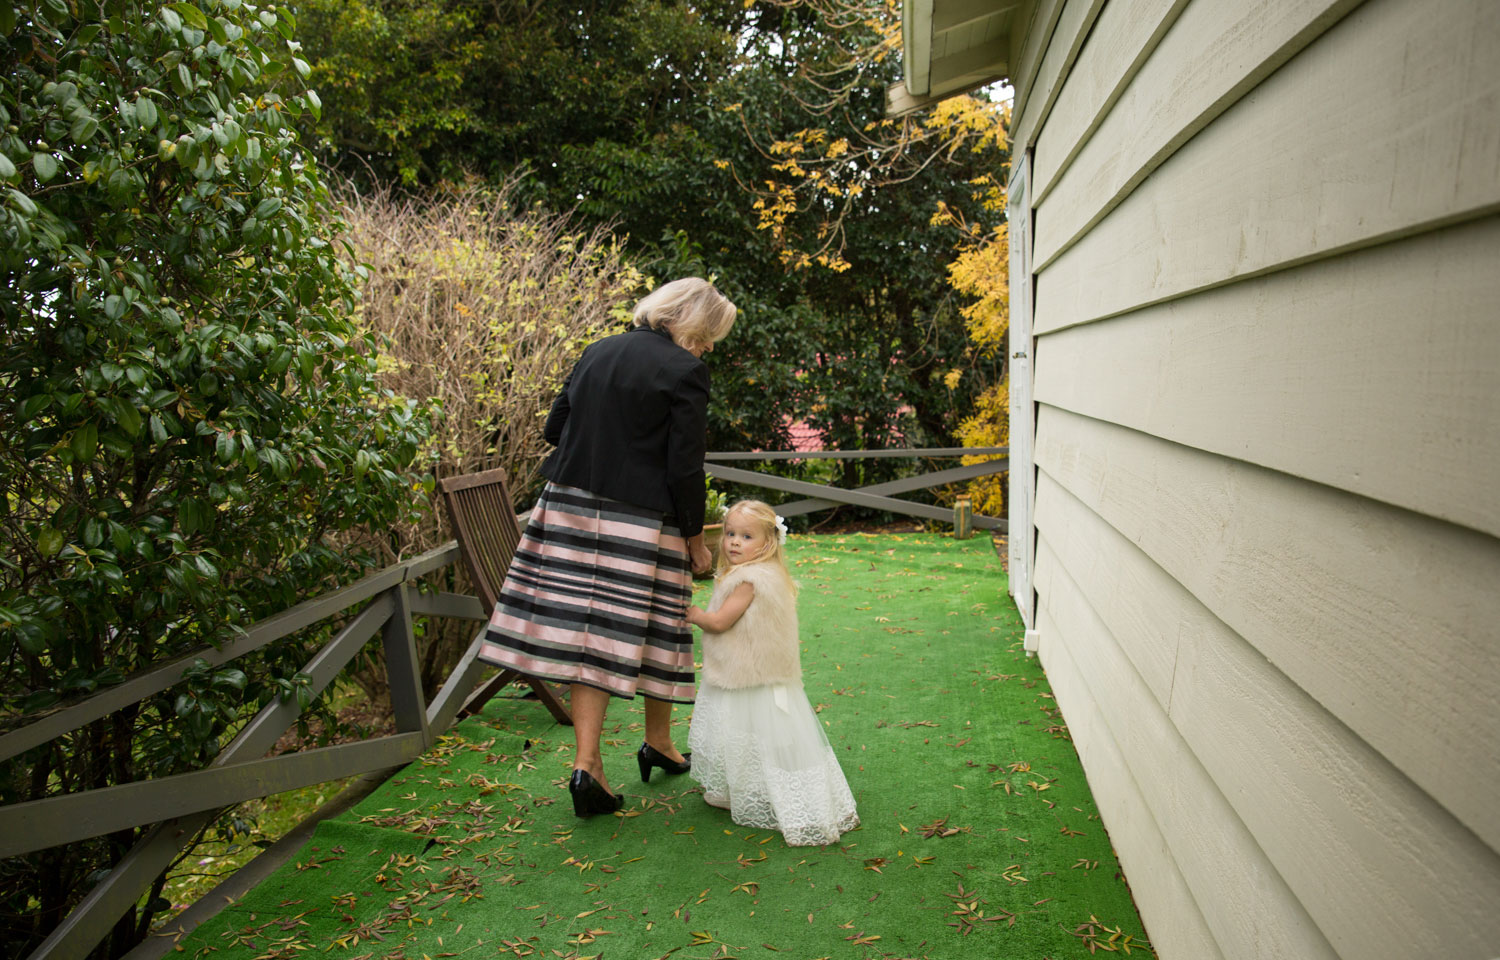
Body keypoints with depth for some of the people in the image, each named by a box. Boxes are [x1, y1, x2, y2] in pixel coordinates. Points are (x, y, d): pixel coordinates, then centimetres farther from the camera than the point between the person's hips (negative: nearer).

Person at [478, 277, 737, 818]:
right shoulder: (684, 370, -8)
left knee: (590, 633, 6)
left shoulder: (598, 352, 11)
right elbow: (684, 468, -11)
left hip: (571, 508, 6)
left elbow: (554, 428, 14)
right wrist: (695, 539, 0)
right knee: (648, 627, 11)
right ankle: (658, 743, 29)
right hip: (642, 519, -5)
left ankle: (586, 764, 4)